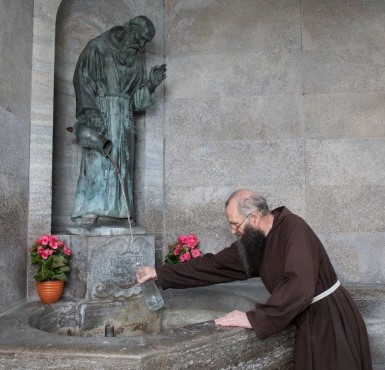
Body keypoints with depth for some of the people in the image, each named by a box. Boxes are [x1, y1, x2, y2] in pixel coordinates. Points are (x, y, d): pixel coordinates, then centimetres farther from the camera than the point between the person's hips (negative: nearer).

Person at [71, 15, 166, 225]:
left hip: (124, 119, 6)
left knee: (121, 166, -1)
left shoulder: (136, 61, 18)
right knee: (96, 162, -13)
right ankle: (87, 215, -12)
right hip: (99, 113, -5)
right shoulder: (97, 48, 3)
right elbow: (82, 78, -8)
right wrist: (90, 112, -19)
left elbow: (138, 99, 14)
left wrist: (151, 83, -3)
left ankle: (116, 213, 0)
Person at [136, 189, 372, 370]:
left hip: (331, 319, -7)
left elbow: (299, 285, -33)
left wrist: (254, 319, -28)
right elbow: (214, 266, 5)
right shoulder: (253, 241, 1)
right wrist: (160, 273, 5)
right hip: (308, 321, 7)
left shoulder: (293, 228, -24)